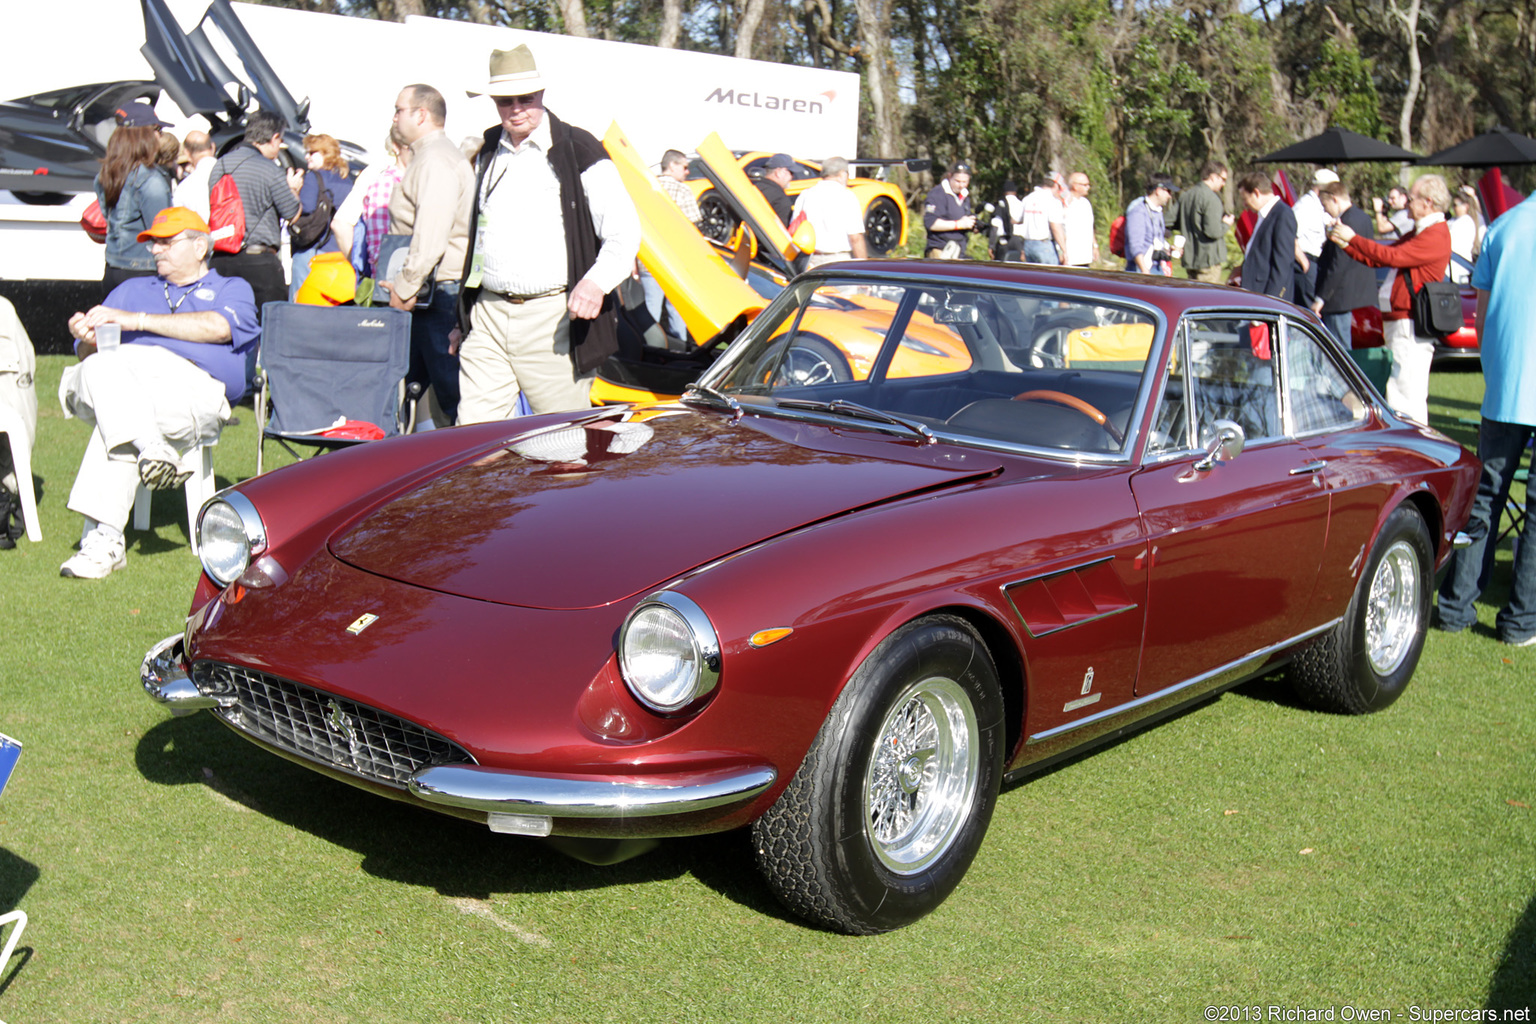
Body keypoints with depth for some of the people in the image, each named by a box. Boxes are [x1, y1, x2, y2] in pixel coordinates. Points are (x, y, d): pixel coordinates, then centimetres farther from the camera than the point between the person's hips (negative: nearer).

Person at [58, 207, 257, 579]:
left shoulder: (232, 289, 25)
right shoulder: (132, 290, 39)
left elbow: (218, 328, -2)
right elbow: (89, 356, 28)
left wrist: (138, 320, -4)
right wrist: (88, 340, 0)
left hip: (193, 386, -4)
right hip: (117, 374, 4)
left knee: (115, 414, -35)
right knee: (102, 368, -35)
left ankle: (102, 538, -38)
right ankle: (149, 449, -47)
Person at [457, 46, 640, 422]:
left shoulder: (578, 150, -2)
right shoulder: (486, 151, 16)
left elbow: (624, 229, -7)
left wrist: (598, 281, -26)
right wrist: (462, 313, 23)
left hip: (553, 318, -5)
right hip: (487, 316, 5)